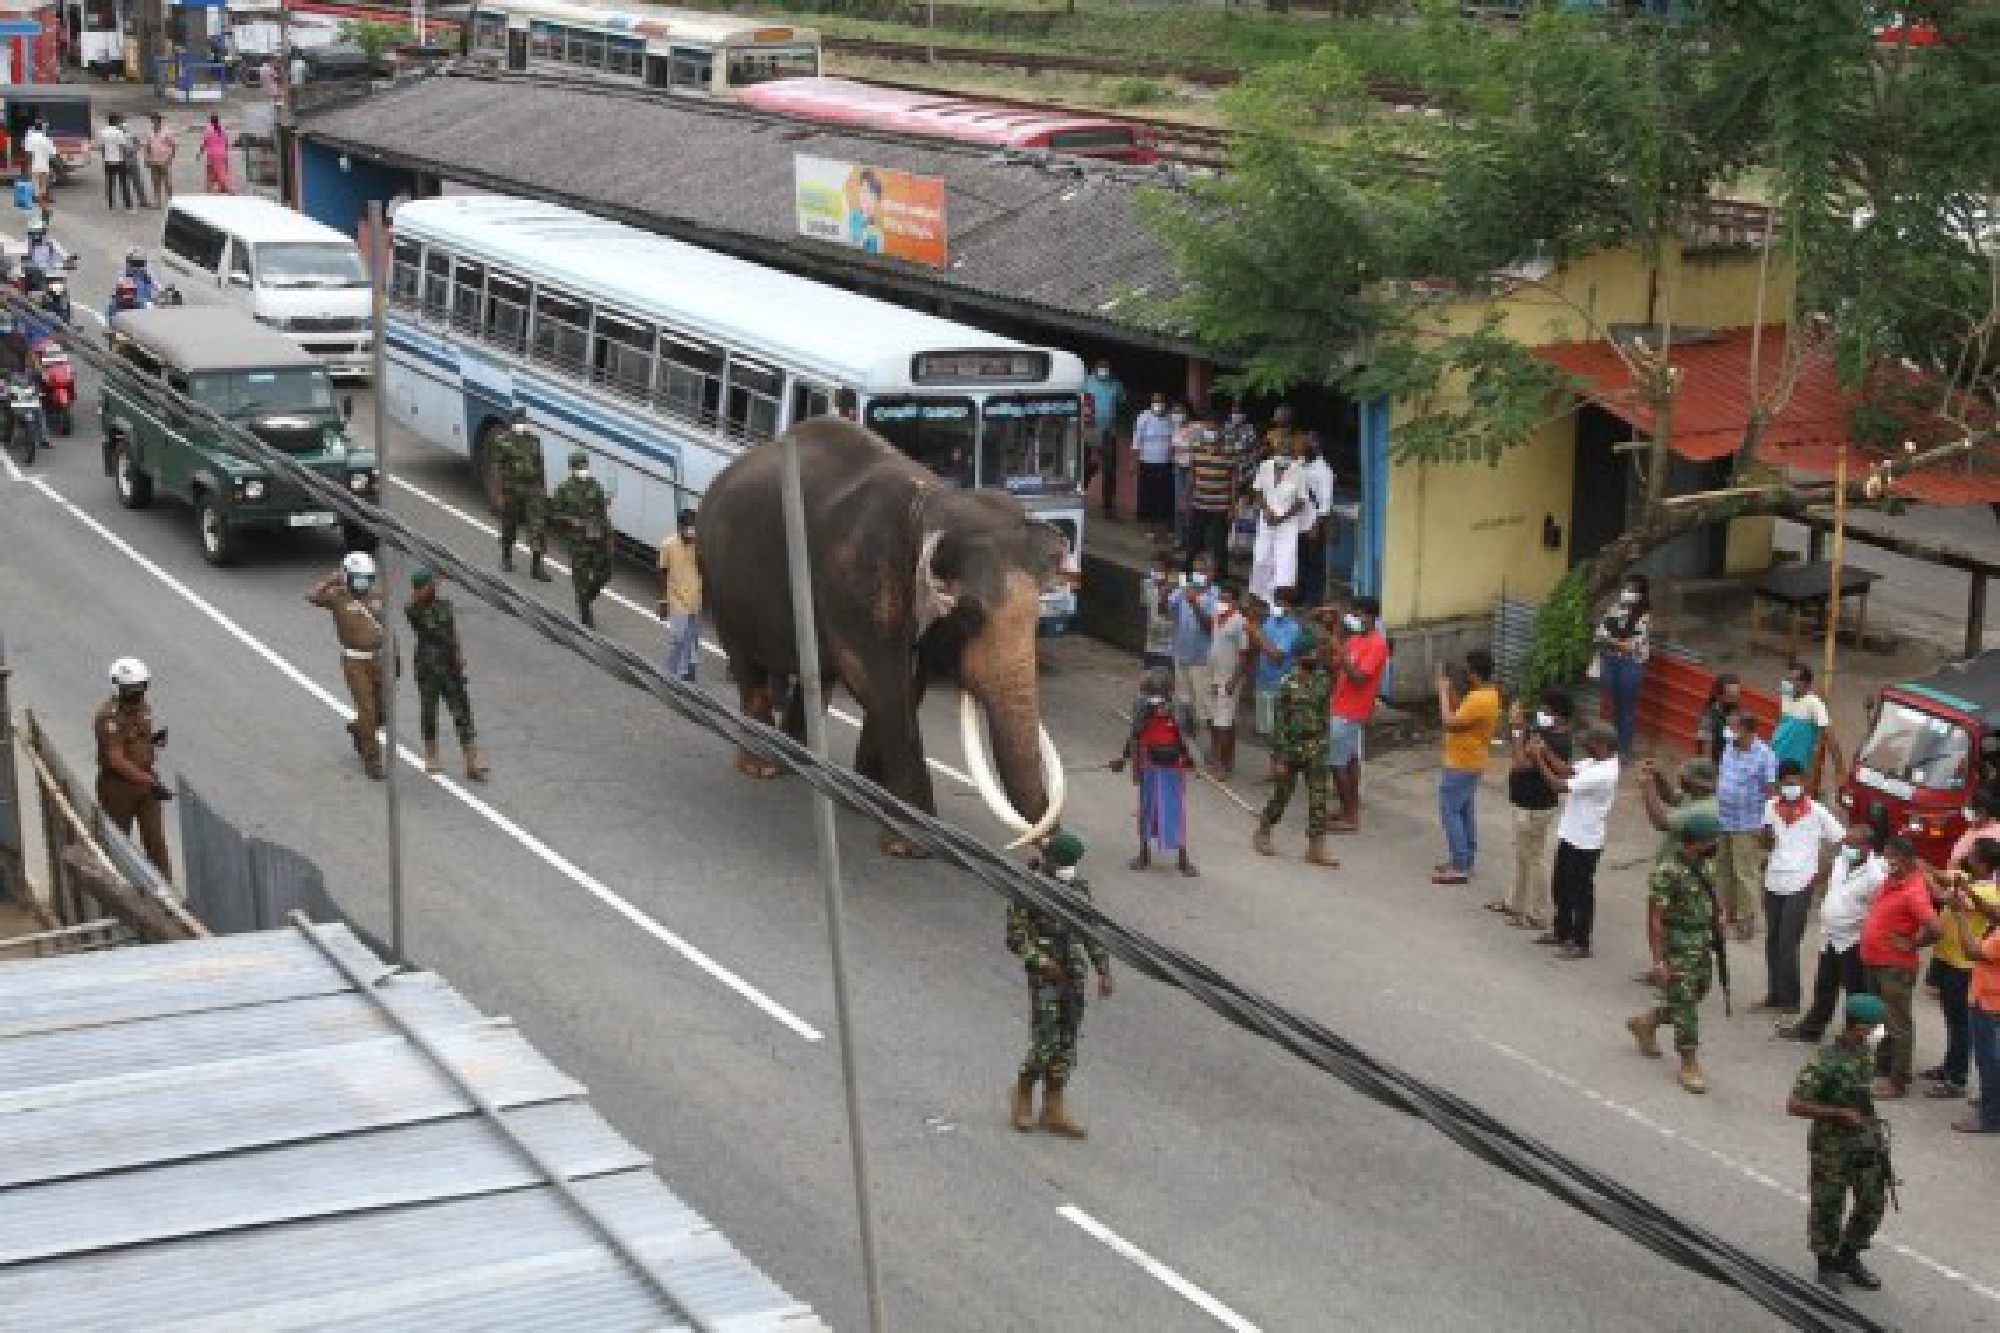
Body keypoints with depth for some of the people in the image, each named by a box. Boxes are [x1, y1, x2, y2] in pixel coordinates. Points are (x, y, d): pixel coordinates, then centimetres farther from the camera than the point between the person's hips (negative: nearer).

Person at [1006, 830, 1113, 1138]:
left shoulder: (1079, 887, 7)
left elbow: (1092, 932, 13)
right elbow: (1015, 936, -8)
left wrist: (1104, 971, 8)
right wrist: (1041, 962, -16)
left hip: (1075, 976, 5)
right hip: (1045, 977, -5)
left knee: (1067, 1044, 7)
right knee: (1046, 1044, -8)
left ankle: (1054, 1109, 16)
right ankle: (1023, 1092, 19)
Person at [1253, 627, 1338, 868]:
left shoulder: (1323, 680, -1)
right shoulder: (1288, 684, -11)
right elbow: (1279, 723, -11)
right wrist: (1279, 757, -12)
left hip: (1316, 750, 4)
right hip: (1291, 748, -4)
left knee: (1318, 798, 0)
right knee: (1282, 795, 9)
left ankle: (1316, 847, 5)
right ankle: (1262, 833, 30)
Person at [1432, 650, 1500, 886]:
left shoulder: (1480, 699, -27)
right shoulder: (1487, 694, 6)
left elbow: (1450, 723, -27)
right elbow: (1462, 713, 15)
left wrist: (1443, 691, -19)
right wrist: (1451, 689, 4)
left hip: (1461, 766, -10)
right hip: (1469, 764, 10)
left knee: (1449, 812, -5)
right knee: (1464, 812, 18)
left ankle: (1459, 868, -3)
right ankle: (1464, 861, 26)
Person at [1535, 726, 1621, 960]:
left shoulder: (1602, 774, -27)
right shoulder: (1595, 762, 3)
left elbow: (1561, 786, -25)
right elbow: (1568, 771, 8)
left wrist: (1540, 762, -17)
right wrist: (1547, 754, -5)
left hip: (1584, 840, -10)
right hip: (1571, 834, 10)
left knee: (1580, 891, 2)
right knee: (1561, 886, 21)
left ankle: (1580, 943, 12)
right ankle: (1561, 932, 35)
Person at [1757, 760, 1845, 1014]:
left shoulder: (1817, 812, -7)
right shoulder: (1771, 807, 6)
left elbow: (1840, 841, -2)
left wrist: (1821, 871, -9)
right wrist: (1767, 837, -7)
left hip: (1800, 885, -5)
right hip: (1773, 883, 5)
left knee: (1787, 943, -8)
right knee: (1772, 942, 11)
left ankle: (1790, 999, 1)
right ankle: (1774, 996, 21)